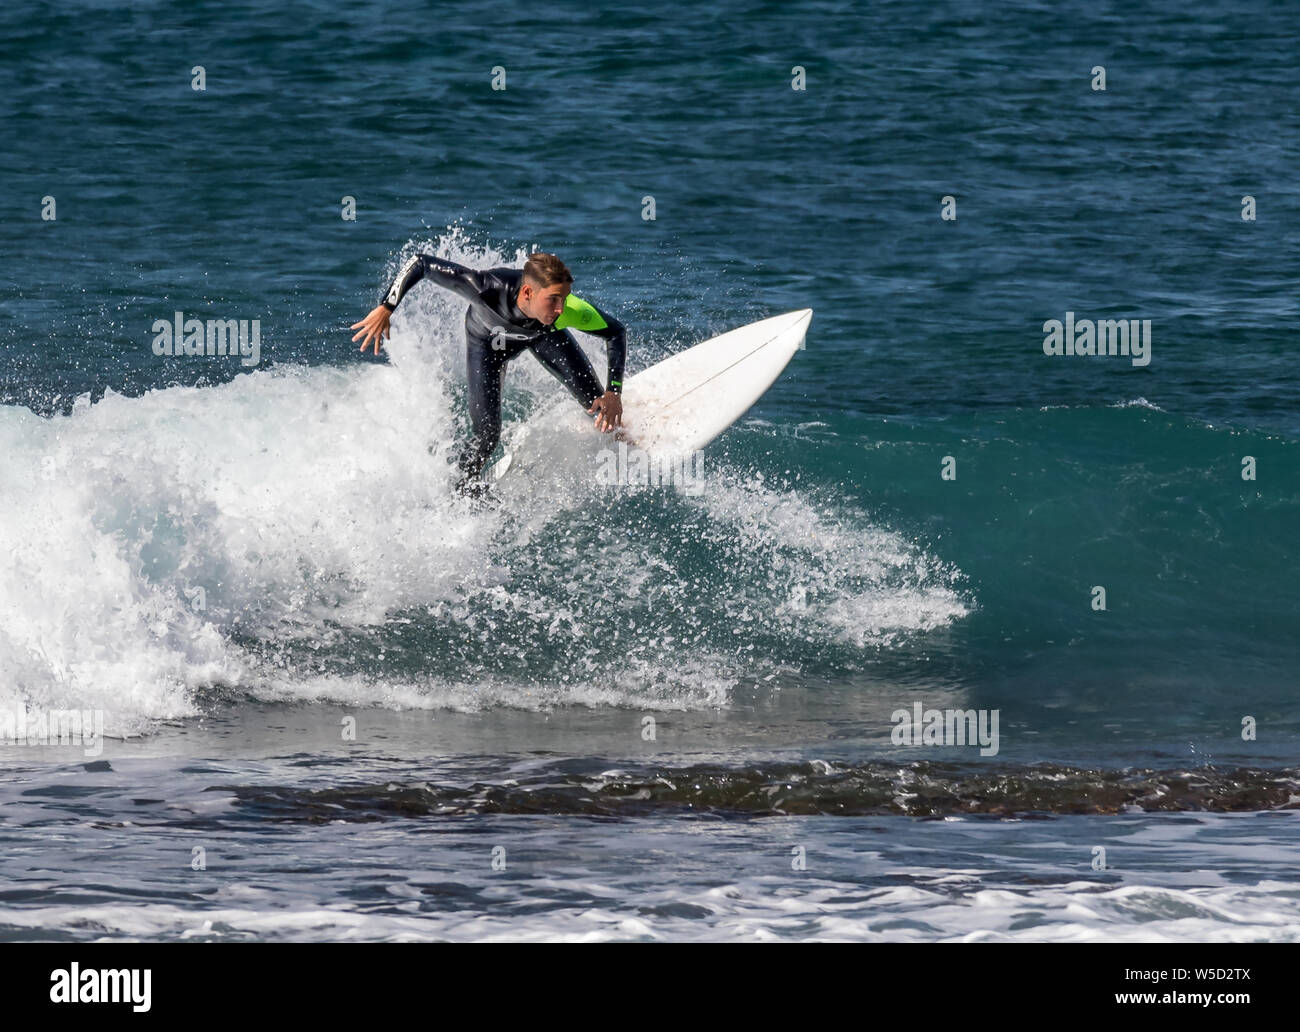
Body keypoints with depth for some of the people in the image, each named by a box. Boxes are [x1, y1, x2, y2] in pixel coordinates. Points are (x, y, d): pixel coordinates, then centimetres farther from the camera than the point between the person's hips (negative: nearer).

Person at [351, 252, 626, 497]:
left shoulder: (570, 311, -43)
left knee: (596, 404, -2)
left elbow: (616, 332, -25)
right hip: (487, 338, -2)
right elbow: (420, 264, -36)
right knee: (487, 434, -9)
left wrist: (613, 393, -33)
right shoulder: (488, 288, -48)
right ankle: (466, 488, 22)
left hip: (543, 334, 2)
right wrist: (385, 309, -38)